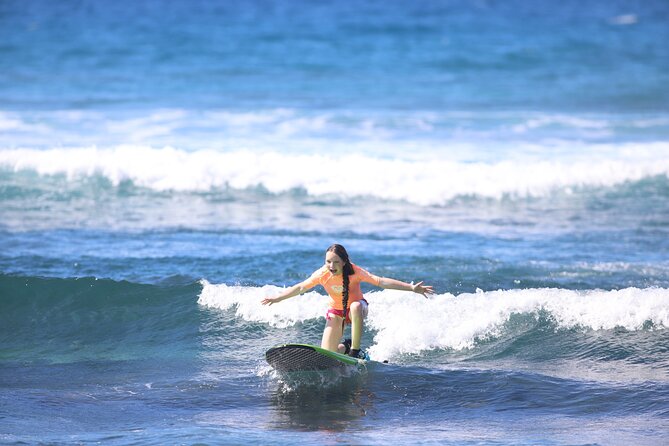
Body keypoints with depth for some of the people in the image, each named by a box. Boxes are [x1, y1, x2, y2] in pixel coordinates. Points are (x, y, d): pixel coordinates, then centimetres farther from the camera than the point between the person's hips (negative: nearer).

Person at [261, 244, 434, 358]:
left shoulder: (354, 272, -29)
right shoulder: (322, 274, -23)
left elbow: (381, 282, -35)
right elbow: (300, 288, -9)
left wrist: (411, 288, -43)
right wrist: (277, 299, -5)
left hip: (356, 306, -3)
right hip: (335, 311, 3)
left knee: (356, 307, -42)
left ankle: (355, 350, -29)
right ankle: (345, 347, 31)